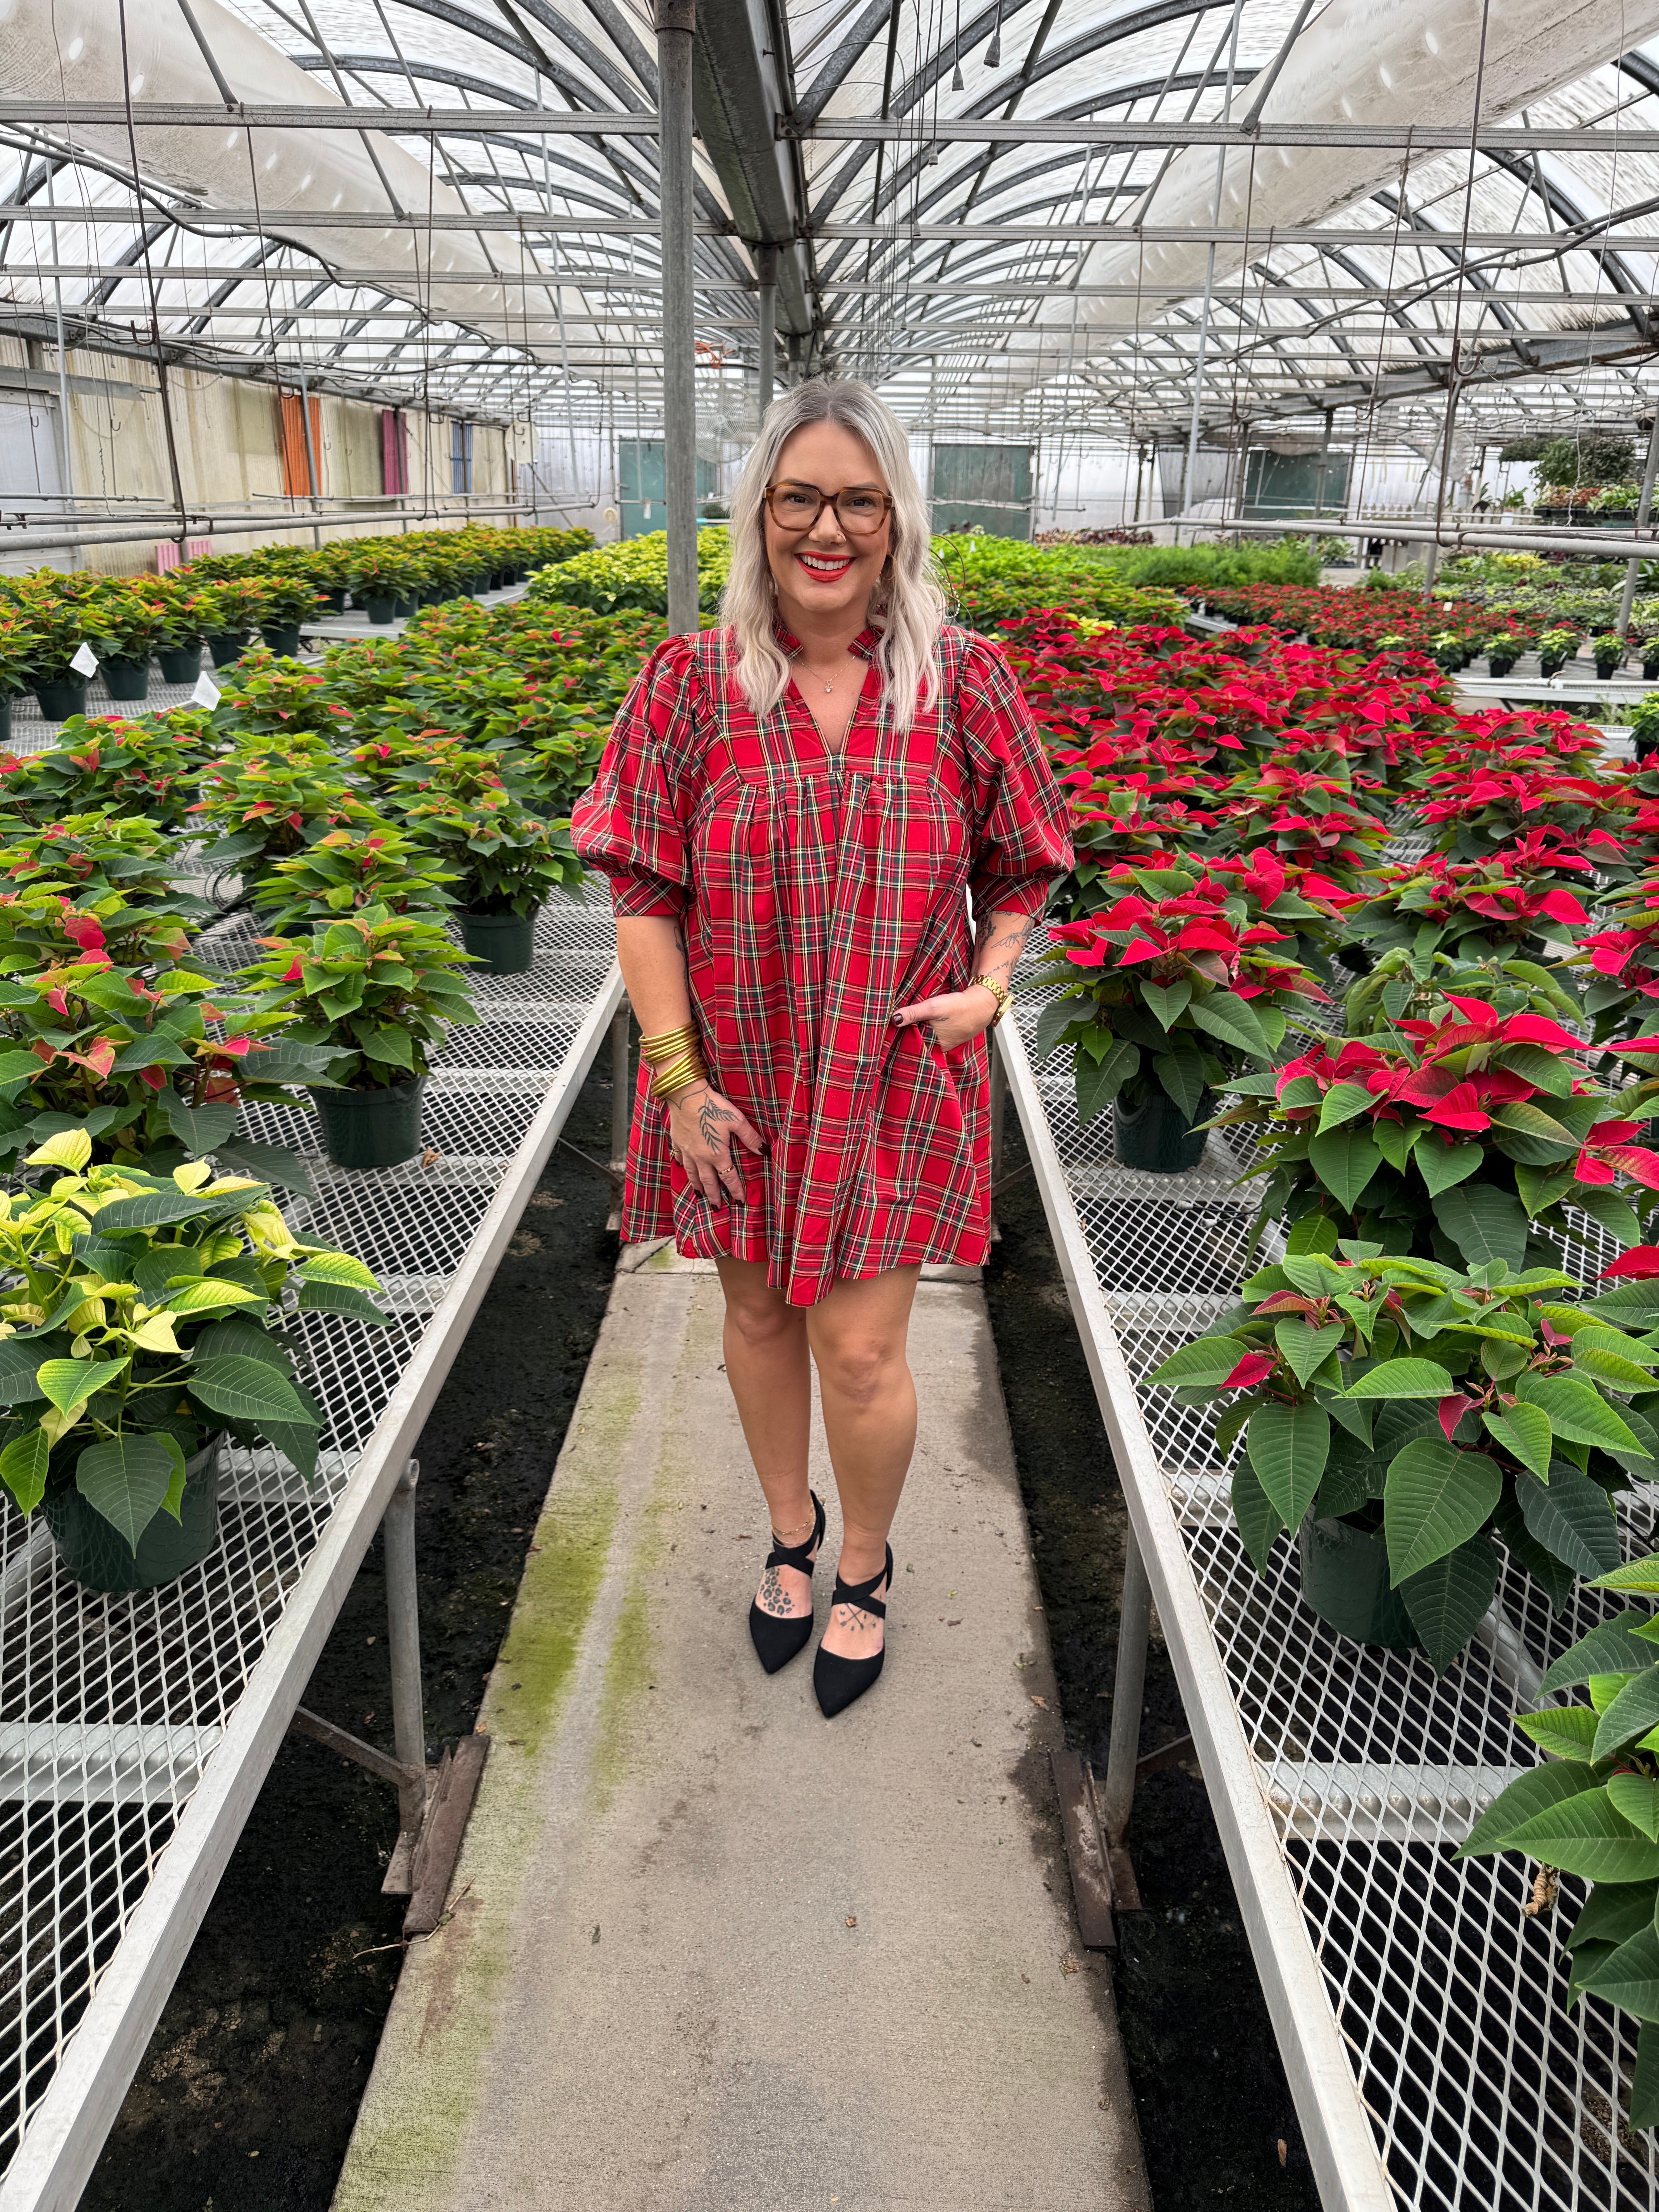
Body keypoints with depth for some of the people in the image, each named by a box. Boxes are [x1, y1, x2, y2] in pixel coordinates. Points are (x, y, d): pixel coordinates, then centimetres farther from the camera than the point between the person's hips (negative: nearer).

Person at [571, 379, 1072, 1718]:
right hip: (737, 1077, 2)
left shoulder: (963, 681, -4)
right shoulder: (691, 686, -5)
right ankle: (792, 1539, 45)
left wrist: (992, 979, -11)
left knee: (859, 1349, 3)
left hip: (893, 1078, -1)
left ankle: (867, 1569, 34)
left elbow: (1017, 867, 7)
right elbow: (642, 890, -4)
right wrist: (676, 1075, -9)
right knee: (758, 1315, 17)